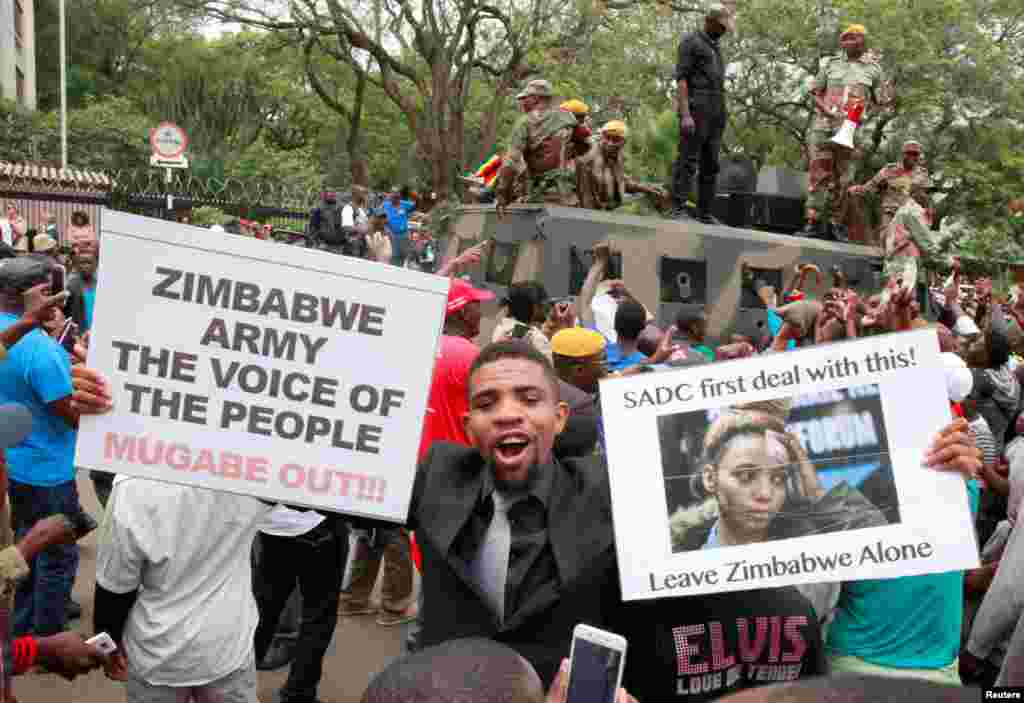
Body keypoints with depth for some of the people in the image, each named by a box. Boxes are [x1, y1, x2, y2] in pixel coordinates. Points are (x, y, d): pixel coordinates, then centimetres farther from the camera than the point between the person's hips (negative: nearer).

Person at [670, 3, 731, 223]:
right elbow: (681, 78, -9)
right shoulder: (690, 41, 0)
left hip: (715, 113, 8)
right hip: (695, 109, -8)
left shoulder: (715, 49, 25)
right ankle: (679, 210, -15)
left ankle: (705, 213, 2)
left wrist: (721, 119, 18)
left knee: (710, 165, 3)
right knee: (688, 161, -13)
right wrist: (685, 114, -20)